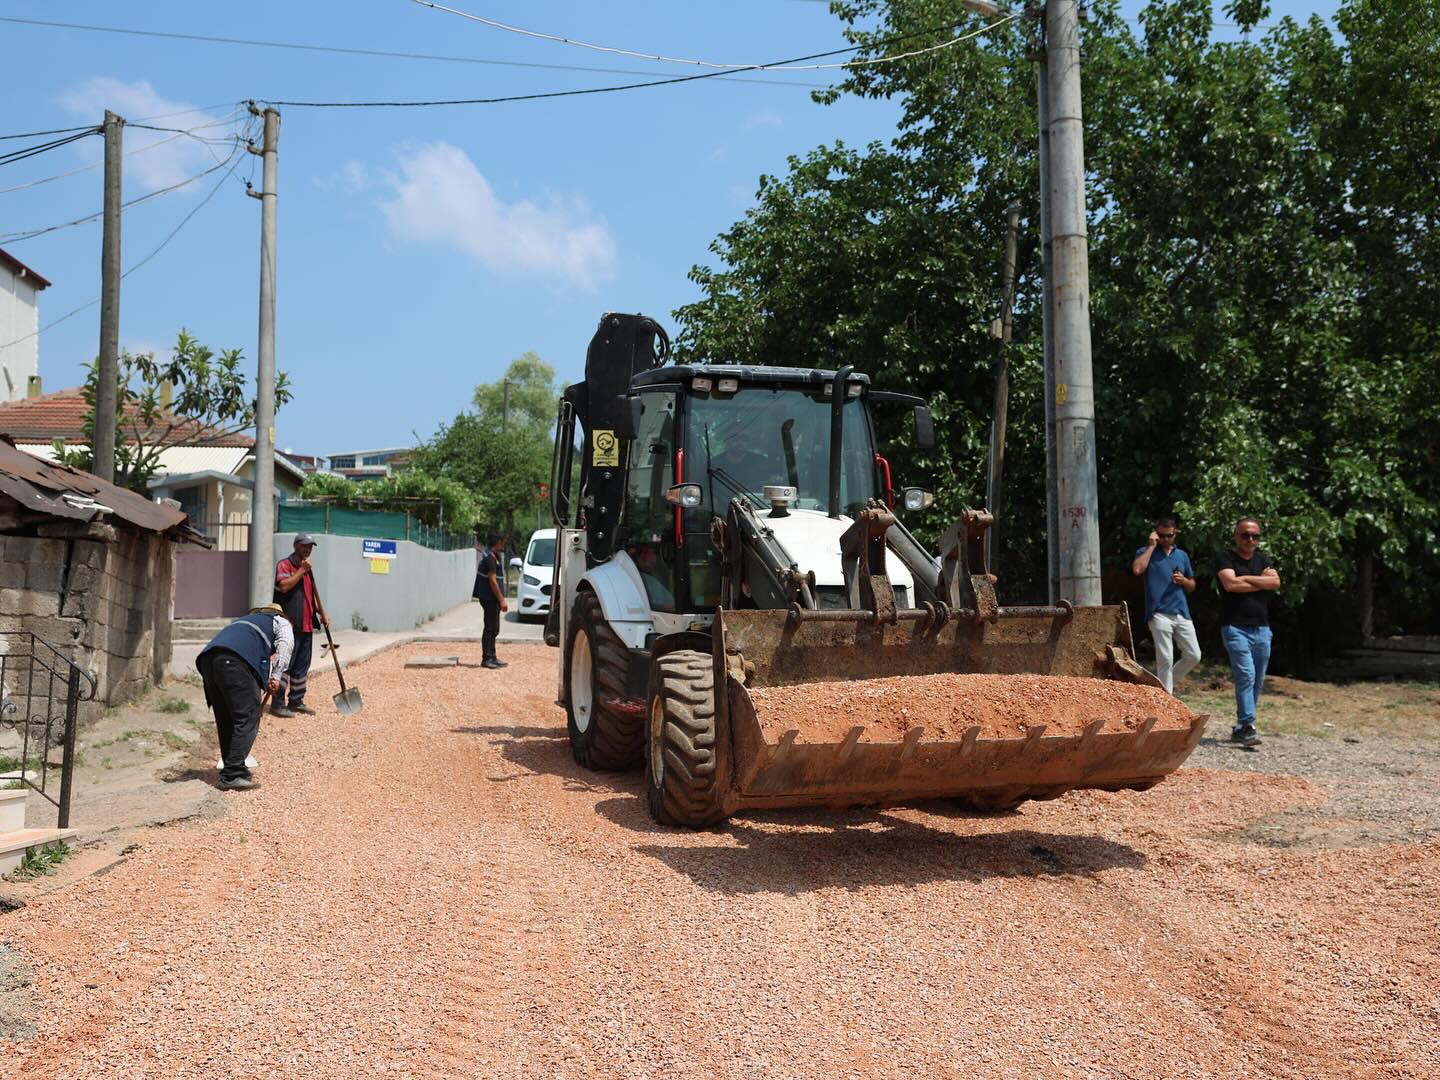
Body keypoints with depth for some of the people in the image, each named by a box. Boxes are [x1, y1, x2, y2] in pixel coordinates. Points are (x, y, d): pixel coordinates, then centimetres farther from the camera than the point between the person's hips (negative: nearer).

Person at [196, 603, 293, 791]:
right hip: (234, 659, -7)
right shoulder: (280, 621, 27)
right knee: (248, 717, -3)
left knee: (225, 719, 15)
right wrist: (276, 675, 0)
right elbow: (285, 644, 3)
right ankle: (233, 775, -7)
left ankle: (230, 771, 20)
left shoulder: (247, 619, 44)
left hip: (208, 657, 7)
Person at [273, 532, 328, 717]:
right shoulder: (284, 565, -5)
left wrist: (321, 614, 19)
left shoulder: (308, 568, 21)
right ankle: (277, 704, -5)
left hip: (306, 625, 8)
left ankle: (296, 701, 19)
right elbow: (284, 586, -23)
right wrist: (301, 570, -17)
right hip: (290, 624, -8)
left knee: (302, 665, 11)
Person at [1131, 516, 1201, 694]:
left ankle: (1167, 683, 21)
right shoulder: (1146, 552, 5)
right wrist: (1151, 546, -9)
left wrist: (1184, 581, -1)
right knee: (1165, 659, -6)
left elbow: (1192, 586, 22)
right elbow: (1137, 570, -17)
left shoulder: (1182, 555, 18)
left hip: (1182, 613, 5)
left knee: (1194, 656, 2)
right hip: (1159, 614, -5)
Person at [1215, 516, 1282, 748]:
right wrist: (1262, 582, -4)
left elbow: (1275, 582, -1)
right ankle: (1247, 726, -17)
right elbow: (1230, 584, -15)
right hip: (1236, 628, -6)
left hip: (1262, 629, 6)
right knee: (1246, 675, -17)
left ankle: (1240, 727, 18)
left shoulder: (1263, 559, 17)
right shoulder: (1224, 557, 1)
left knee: (1258, 681, 8)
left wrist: (1245, 578, -7)